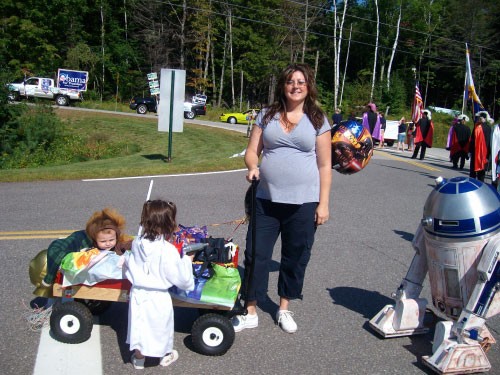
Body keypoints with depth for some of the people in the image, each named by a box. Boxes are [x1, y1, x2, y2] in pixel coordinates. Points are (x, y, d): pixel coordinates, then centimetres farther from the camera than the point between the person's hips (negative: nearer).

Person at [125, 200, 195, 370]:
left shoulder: (136, 243, -9)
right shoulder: (168, 250, -25)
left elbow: (129, 264, 6)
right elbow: (180, 276, -19)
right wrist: (186, 260, -4)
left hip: (138, 293, 4)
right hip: (158, 298, -4)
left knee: (139, 326, 20)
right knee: (161, 327, 18)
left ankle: (139, 359, 39)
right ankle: (165, 356, 41)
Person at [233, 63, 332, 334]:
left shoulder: (317, 120, 4)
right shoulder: (267, 116, 8)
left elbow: (324, 165, 3)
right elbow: (252, 151, 10)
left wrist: (323, 203, -3)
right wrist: (252, 167, -14)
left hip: (304, 203, -1)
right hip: (267, 199, 1)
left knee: (295, 258, 10)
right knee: (255, 254, 2)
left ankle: (284, 309, 31)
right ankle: (251, 312, 17)